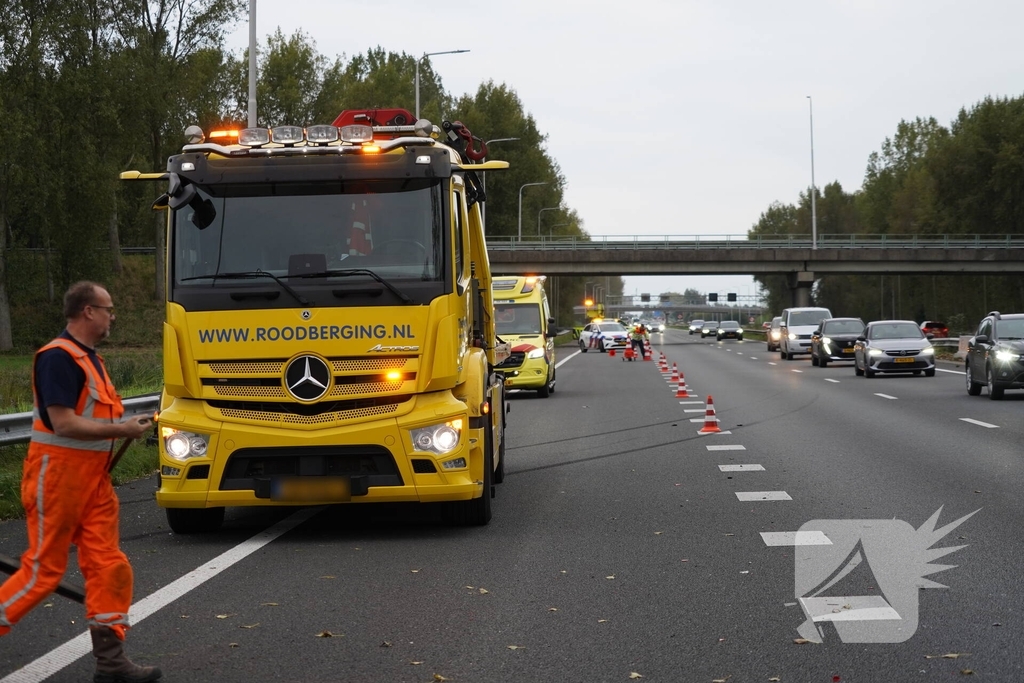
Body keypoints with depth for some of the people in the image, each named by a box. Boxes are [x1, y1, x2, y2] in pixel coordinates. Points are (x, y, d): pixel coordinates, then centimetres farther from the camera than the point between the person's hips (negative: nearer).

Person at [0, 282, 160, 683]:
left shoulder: (89, 358, 15)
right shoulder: (58, 357, -16)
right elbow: (64, 425, -22)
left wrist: (124, 424, 11)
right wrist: (122, 430, -15)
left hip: (92, 477, 9)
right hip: (57, 474, -9)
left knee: (108, 565, 5)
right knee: (43, 569, -2)